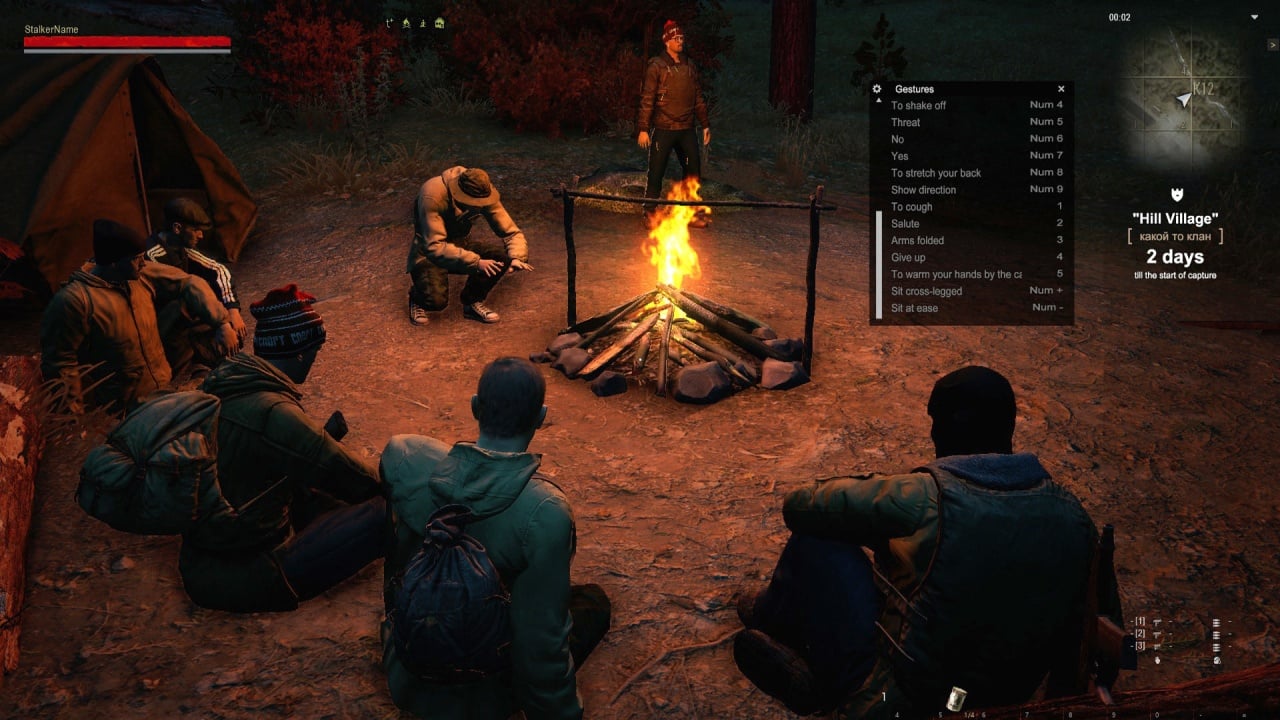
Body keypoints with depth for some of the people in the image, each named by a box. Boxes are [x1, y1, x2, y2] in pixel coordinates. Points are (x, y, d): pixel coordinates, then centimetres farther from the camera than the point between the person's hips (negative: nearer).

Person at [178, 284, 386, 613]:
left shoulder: (223, 379, 0)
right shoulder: (272, 412, -24)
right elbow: (355, 477, -13)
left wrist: (326, 434, 18)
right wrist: (383, 488, 6)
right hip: (243, 579, -9)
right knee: (386, 513, -9)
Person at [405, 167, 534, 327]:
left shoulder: (483, 194, -15)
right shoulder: (432, 196, -31)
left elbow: (512, 232, -10)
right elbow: (434, 247, -35)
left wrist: (517, 258, -31)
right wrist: (476, 262, -43)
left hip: (461, 245, 5)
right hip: (428, 253, -5)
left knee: (503, 256, -23)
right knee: (437, 301, -32)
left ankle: (473, 302, 1)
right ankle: (418, 296, 7)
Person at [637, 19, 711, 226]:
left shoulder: (689, 66, 11)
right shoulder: (657, 66, -5)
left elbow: (698, 98, 16)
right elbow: (647, 99, -8)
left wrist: (705, 124, 13)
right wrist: (643, 129, -12)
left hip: (687, 129, 5)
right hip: (663, 129, -5)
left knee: (693, 170, 6)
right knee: (656, 172, 0)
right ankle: (650, 211, 14)